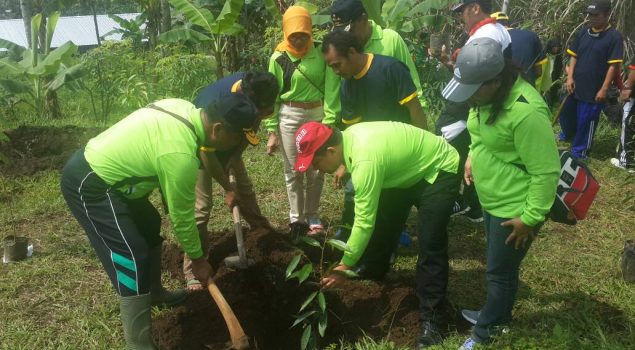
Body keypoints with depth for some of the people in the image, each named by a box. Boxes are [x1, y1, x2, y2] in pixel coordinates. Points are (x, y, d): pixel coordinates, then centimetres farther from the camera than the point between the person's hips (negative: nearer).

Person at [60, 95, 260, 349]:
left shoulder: (185, 109, -4)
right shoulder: (181, 155, -30)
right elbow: (182, 217, -17)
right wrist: (198, 259, -2)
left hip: (97, 164, 10)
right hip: (88, 185, -10)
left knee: (149, 225, 22)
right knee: (134, 258, -12)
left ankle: (154, 293, 43)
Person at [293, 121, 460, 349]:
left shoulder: (365, 160, -37)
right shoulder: (347, 137, -11)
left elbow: (364, 222, -33)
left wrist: (345, 266, -25)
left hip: (439, 170, -9)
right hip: (407, 169, 9)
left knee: (429, 246, -15)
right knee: (382, 223, 15)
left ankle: (430, 320, -6)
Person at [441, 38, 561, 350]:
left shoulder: (525, 112, -32)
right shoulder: (487, 94, -4)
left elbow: (546, 171, -26)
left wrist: (531, 217, -20)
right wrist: (473, 156, 4)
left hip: (514, 208, -8)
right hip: (492, 200, 8)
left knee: (500, 272, 10)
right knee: (498, 266, 25)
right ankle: (498, 315, 46)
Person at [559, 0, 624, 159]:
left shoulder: (614, 37, -12)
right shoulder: (582, 32, 2)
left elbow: (613, 66, -13)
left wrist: (604, 89, -15)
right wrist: (570, 77, -4)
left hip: (594, 90, -5)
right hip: (576, 86, 6)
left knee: (586, 121, 3)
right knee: (566, 113, 22)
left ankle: (579, 152, 20)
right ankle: (568, 135, 51)